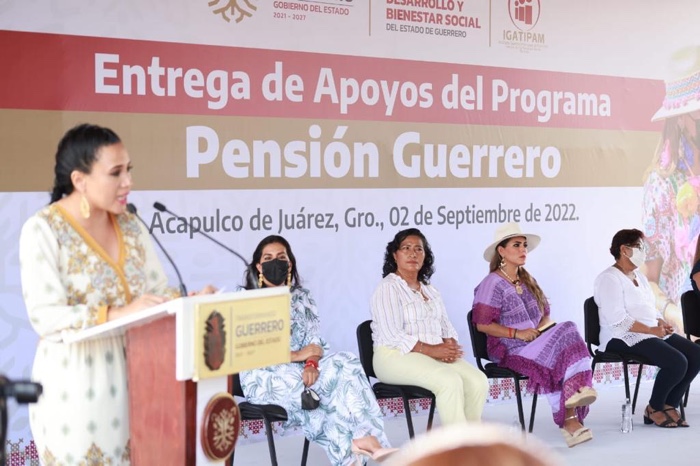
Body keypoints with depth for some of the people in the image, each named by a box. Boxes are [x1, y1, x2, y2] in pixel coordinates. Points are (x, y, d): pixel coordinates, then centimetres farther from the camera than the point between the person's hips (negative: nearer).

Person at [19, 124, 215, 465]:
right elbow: (45, 317, -18)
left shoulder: (130, 226, 9)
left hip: (132, 377, 5)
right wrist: (119, 314, -29)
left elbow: (159, 290, 9)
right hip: (75, 385, -5)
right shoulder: (43, 230, -10)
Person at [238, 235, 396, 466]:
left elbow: (314, 339, 5)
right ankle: (363, 439, -25)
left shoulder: (301, 296, 16)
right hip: (265, 377, -5)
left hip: (301, 368, 5)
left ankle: (362, 439, -33)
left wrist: (311, 363, -19)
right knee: (334, 377, -28)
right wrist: (295, 355, -16)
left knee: (346, 364, -26)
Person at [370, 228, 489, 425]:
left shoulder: (430, 290, 21)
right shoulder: (387, 288, -4)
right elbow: (393, 335, -14)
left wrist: (450, 345, -7)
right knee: (450, 381, -31)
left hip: (436, 355, 7)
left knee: (478, 381, -18)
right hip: (397, 356, -7)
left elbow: (446, 327, 17)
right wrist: (430, 350, -21)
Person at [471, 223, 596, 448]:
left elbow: (546, 314, 21)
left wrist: (542, 328, -3)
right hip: (509, 350, -7)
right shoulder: (493, 283, -3)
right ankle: (569, 419, -25)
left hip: (537, 343, 7)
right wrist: (517, 333, -17)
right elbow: (483, 324, -11)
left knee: (566, 331, -25)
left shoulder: (528, 281, 21)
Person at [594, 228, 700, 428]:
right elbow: (618, 320, -20)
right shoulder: (609, 278, -10)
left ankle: (669, 405, -1)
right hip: (624, 339, -9)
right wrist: (652, 330, -20)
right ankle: (654, 409, -6)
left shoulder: (640, 277, 20)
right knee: (677, 362, -26)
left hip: (652, 334, 9)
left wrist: (662, 323, -1)